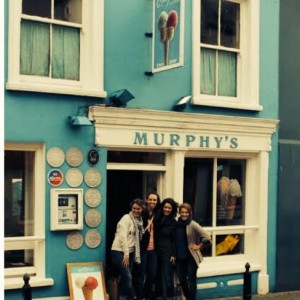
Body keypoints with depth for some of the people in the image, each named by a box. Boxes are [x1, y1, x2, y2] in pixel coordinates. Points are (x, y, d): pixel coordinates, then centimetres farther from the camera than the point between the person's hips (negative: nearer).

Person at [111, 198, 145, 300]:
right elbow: (123, 236, -16)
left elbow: (136, 238, 12)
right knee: (128, 277, -14)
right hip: (119, 252, -7)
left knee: (125, 278, 6)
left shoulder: (139, 221, 12)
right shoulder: (126, 218, -10)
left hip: (129, 252, 7)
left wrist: (129, 254, 4)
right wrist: (126, 254, -18)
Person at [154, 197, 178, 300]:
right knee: (158, 275, 9)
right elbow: (155, 236, 10)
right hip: (157, 251, 4)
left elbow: (174, 240, -4)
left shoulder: (173, 222, -5)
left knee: (167, 276, -3)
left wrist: (173, 255, -8)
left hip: (168, 252, -4)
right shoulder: (157, 219, 5)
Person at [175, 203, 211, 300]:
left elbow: (207, 238, -18)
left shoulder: (193, 225, -14)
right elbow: (175, 240, 17)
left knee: (191, 281, 2)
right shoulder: (177, 224, 1)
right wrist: (174, 254, 9)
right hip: (180, 257, 5)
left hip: (191, 257, -5)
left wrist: (198, 246, -10)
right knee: (182, 280, 14)